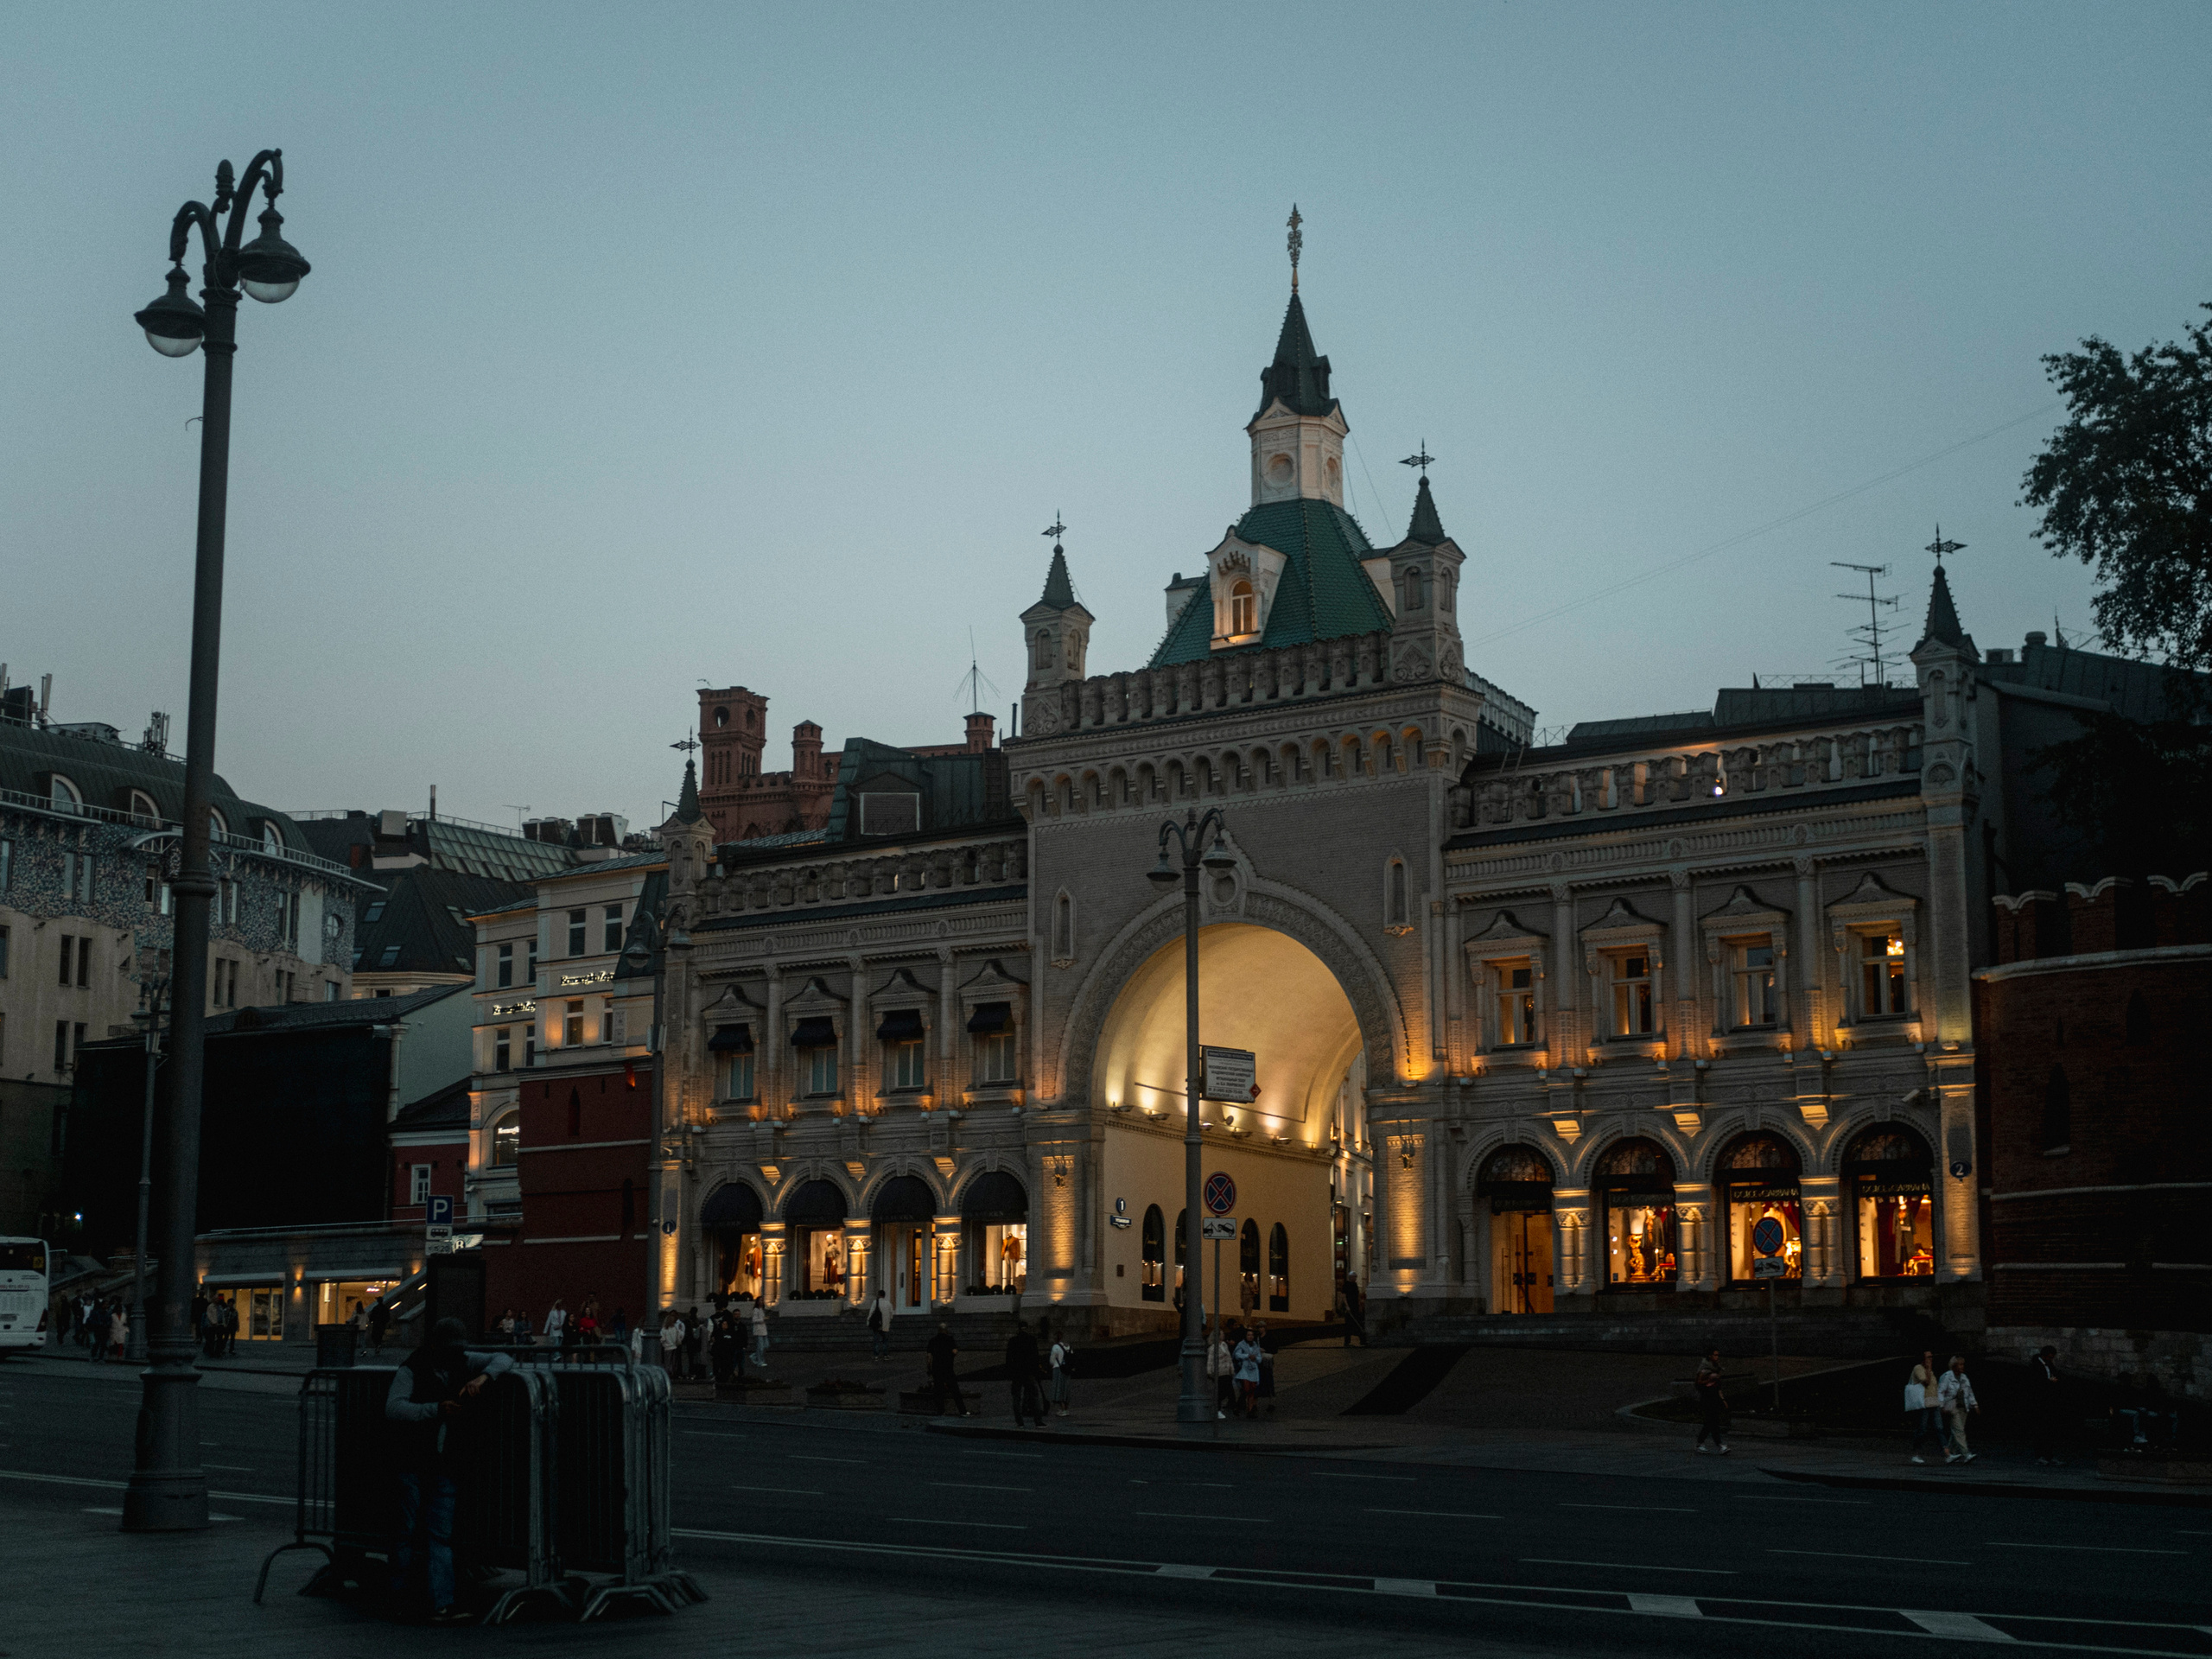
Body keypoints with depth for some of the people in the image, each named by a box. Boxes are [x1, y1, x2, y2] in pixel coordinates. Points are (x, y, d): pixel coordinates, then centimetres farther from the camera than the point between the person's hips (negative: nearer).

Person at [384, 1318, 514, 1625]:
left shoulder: (462, 1363, 8)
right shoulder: (411, 1371, -9)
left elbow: (504, 1360, 7)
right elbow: (393, 1409, -22)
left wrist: (482, 1377, -14)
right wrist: (436, 1409, -32)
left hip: (444, 1464, 4)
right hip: (410, 1462, -4)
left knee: (440, 1536, -2)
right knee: (407, 1531, 0)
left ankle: (442, 1605, -9)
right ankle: (399, 1597, 13)